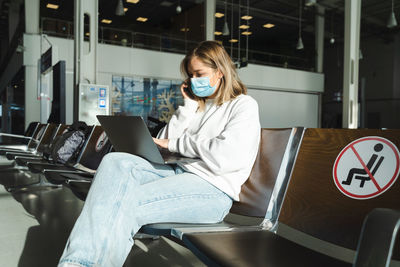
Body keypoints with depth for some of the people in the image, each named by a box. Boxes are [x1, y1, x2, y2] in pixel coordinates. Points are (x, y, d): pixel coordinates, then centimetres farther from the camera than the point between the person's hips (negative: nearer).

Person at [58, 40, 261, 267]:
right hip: (180, 172, 7)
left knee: (126, 204, -29)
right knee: (116, 161, -20)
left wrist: (176, 143, -3)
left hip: (214, 189, -7)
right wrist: (189, 105, 10)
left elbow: (228, 157, -14)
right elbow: (164, 141, 16)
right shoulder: (199, 106, 26)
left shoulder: (244, 105, 4)